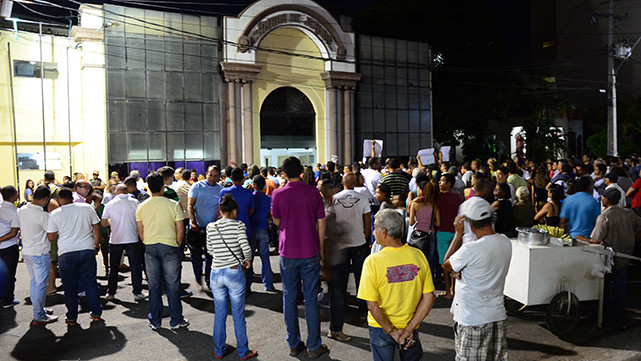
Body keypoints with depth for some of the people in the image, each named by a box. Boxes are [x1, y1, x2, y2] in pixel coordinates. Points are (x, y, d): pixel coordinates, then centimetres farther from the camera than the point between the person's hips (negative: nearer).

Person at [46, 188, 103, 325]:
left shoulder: (55, 214, -2)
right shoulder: (87, 208, 2)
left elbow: (50, 237, -1)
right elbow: (96, 227, 6)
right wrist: (96, 243, 15)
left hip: (66, 254, -1)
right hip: (87, 250, 2)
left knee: (70, 287, 8)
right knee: (90, 284, 10)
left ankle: (72, 318, 15)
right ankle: (96, 314, 16)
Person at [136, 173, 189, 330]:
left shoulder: (142, 206, 1)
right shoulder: (173, 205, -7)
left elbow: (140, 232, 7)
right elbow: (180, 231, -6)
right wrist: (177, 246, 8)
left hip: (150, 248, 3)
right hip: (170, 247, -3)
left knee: (154, 286, 12)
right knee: (172, 285, 7)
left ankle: (154, 321, 20)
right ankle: (176, 320, 14)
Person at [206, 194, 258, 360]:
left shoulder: (210, 227, 2)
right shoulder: (238, 225, -8)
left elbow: (210, 250, 11)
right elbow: (246, 248, -16)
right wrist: (247, 260, 3)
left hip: (216, 274, 3)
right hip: (235, 272, -3)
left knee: (219, 314, 16)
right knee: (238, 315, 9)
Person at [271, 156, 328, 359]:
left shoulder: (278, 194, -5)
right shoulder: (313, 192, -5)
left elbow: (277, 222, 8)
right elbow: (321, 224, 0)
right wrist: (321, 249, 10)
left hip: (288, 253, 0)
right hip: (310, 252, 0)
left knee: (289, 298, 11)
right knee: (311, 299, 6)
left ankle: (293, 344, 19)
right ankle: (314, 346, 14)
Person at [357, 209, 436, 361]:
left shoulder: (373, 261, -21)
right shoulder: (418, 256, -11)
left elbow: (372, 305, -20)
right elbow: (429, 298, -9)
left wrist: (392, 331, -10)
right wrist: (409, 329, -8)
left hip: (380, 327, -2)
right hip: (410, 324, 2)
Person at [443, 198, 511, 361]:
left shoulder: (470, 249, -25)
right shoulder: (505, 242, -2)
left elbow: (446, 266, -7)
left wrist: (458, 234, -7)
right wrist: (460, 270, -6)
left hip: (472, 320, -7)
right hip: (498, 316, 7)